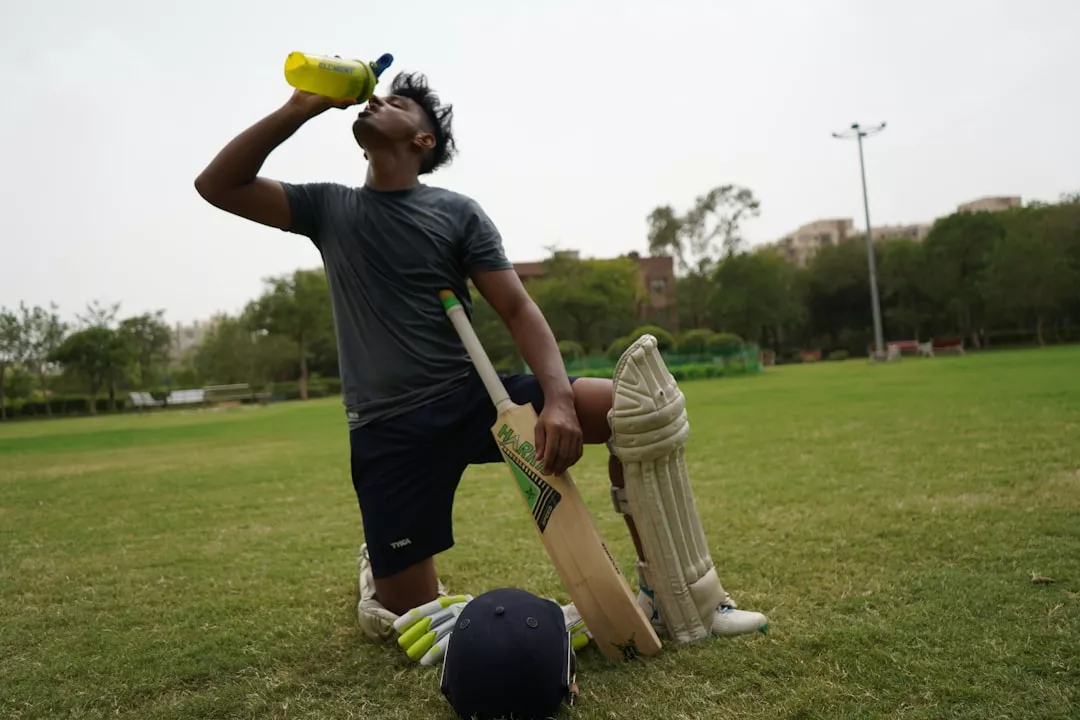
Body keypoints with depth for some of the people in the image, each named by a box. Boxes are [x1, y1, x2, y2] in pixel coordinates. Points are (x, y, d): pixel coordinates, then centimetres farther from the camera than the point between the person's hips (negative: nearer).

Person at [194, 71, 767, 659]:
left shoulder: (458, 212, 3)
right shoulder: (327, 208, 10)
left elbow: (518, 310, -4)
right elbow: (216, 185, 3)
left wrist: (558, 398, -22)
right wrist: (301, 108, -5)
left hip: (473, 398, 0)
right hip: (386, 430, 1)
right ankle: (377, 570, 36)